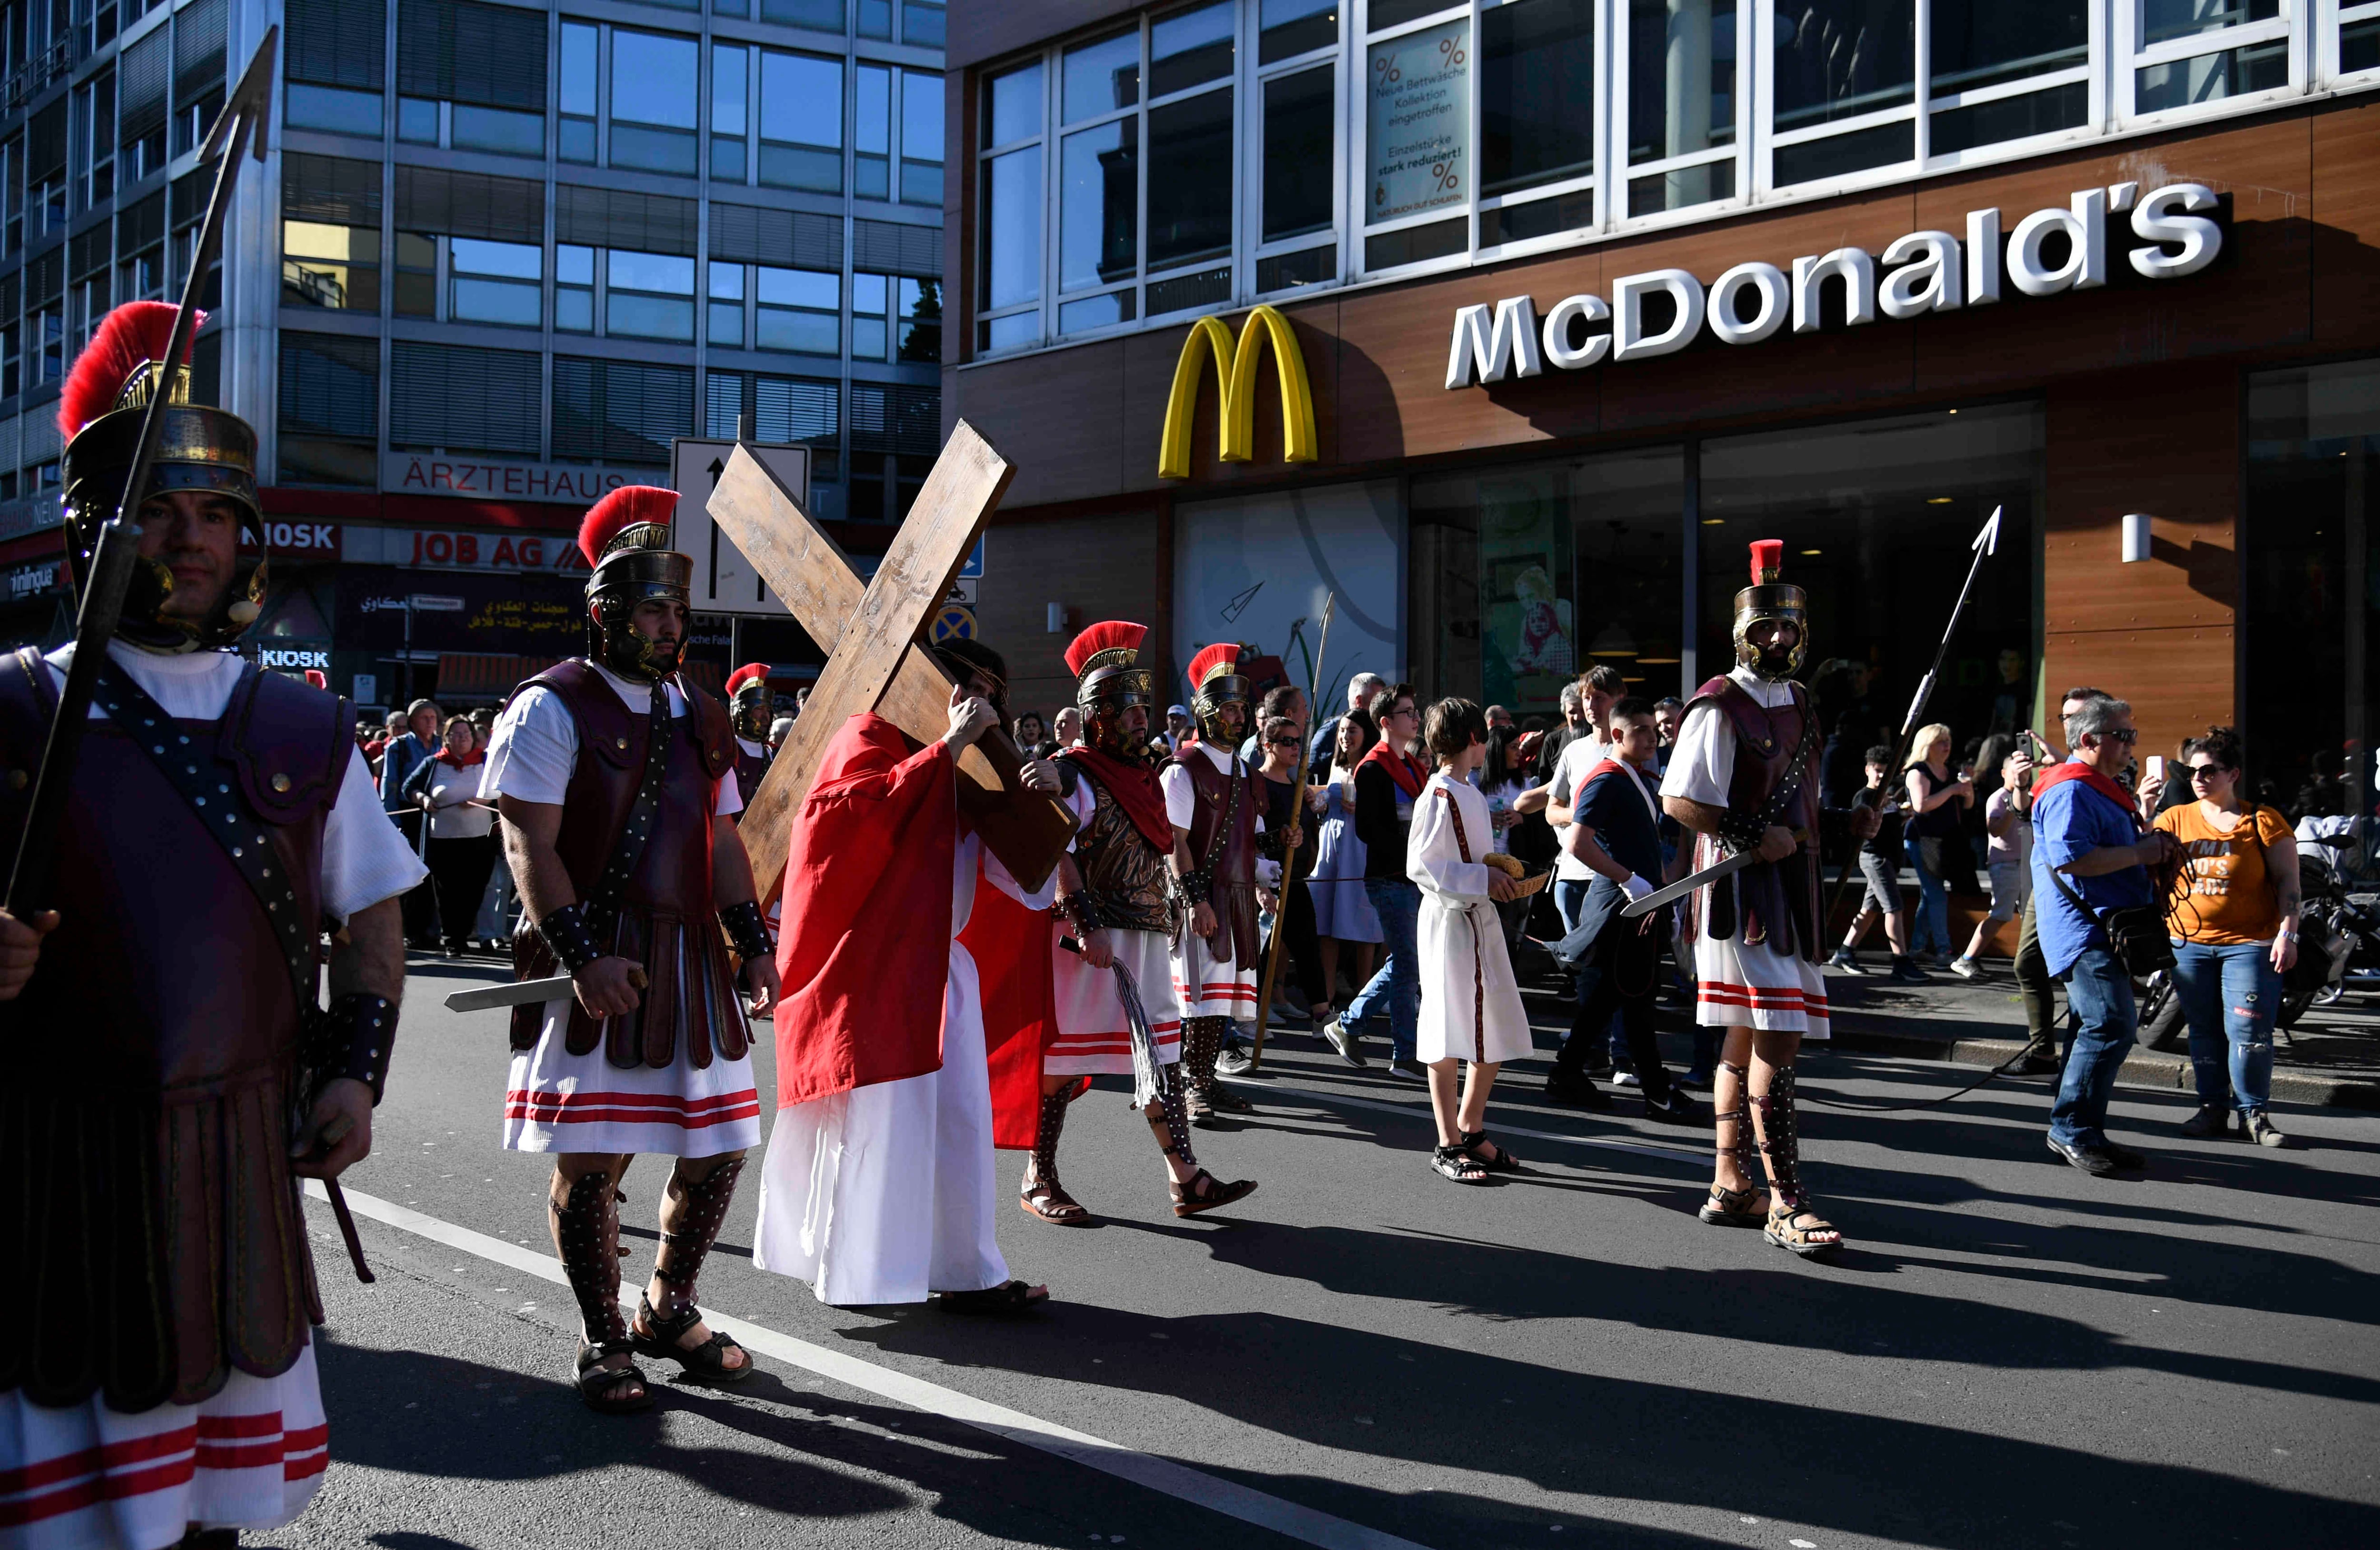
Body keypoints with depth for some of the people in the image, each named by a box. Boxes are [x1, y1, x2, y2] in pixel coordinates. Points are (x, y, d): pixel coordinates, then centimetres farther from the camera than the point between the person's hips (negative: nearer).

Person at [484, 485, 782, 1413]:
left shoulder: (701, 718, 16)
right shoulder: (552, 709, -5)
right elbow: (531, 846, -11)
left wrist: (754, 943, 9)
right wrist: (584, 954, -21)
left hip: (692, 963, 6)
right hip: (595, 969, -6)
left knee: (716, 1149, 9)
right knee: (592, 1160, -2)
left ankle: (669, 1312, 30)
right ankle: (604, 1340, 14)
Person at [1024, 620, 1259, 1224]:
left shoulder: (1144, 774, 16)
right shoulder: (1072, 773, -10)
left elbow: (1167, 839, 28)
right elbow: (1057, 856, -19)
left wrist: (1190, 896, 17)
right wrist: (1087, 924, -27)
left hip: (1148, 938, 9)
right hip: (1092, 942, -8)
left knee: (1162, 1054, 7)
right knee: (1065, 1059, 0)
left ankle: (1185, 1179, 10)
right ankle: (1039, 1180, 11)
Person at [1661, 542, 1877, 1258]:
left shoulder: (1797, 705, 17)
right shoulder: (1720, 708, -11)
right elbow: (1678, 800, -16)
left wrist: (1847, 823, 9)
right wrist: (1752, 838, -21)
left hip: (1792, 889, 9)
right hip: (1743, 891, -9)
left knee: (1746, 1038, 14)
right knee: (1777, 1039, -13)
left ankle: (1731, 1187, 22)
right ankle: (1787, 1205, -12)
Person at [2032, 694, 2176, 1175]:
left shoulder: (2104, 789, 22)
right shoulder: (2070, 791, -13)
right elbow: (2069, 858, -25)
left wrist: (2152, 844, 16)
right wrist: (2139, 853, -18)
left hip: (2107, 930, 11)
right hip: (2084, 931, -11)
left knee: (2103, 1028, 12)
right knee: (2111, 1026, -17)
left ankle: (2083, 1135, 17)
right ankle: (2072, 1129, -11)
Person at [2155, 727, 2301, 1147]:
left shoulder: (2264, 822, -1)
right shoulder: (2174, 820, 8)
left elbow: (2288, 882, -1)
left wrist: (2287, 933, -10)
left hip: (2250, 944, -3)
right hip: (2188, 943, 3)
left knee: (2249, 1032, -7)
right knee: (2204, 1031, 9)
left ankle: (2254, 1113, 5)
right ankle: (2213, 1108, 17)